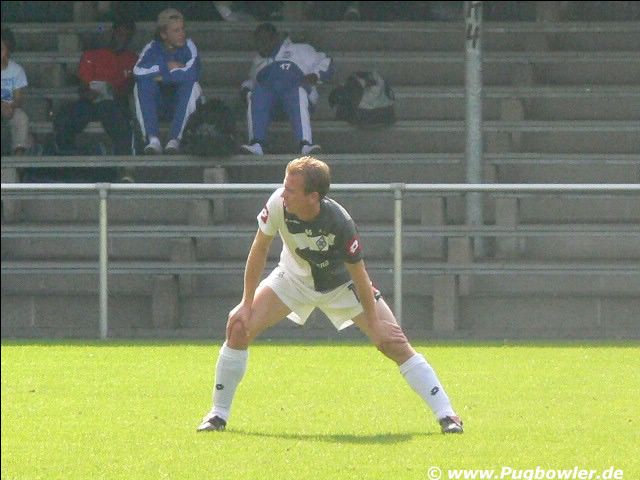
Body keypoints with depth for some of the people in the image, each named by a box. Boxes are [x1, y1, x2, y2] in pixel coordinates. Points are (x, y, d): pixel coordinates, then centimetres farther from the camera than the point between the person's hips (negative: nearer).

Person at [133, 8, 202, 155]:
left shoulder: (188, 46, -9)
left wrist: (161, 76, -22)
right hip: (156, 103, 1)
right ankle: (153, 139, -37)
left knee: (191, 84, -29)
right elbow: (138, 71, -26)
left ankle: (175, 139, -34)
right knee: (143, 83, -26)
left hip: (182, 102, -1)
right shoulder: (152, 48, -6)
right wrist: (167, 67, -22)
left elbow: (193, 73, -28)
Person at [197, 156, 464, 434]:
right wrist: (246, 304, -10)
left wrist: (374, 323, -16)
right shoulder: (278, 204, -30)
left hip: (341, 284, -3)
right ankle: (218, 414, 2)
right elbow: (259, 250, -13)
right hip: (294, 277, 3)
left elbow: (358, 275, -24)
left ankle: (446, 415, -3)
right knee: (239, 329, -13)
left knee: (394, 344, -10)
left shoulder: (339, 224, -37)